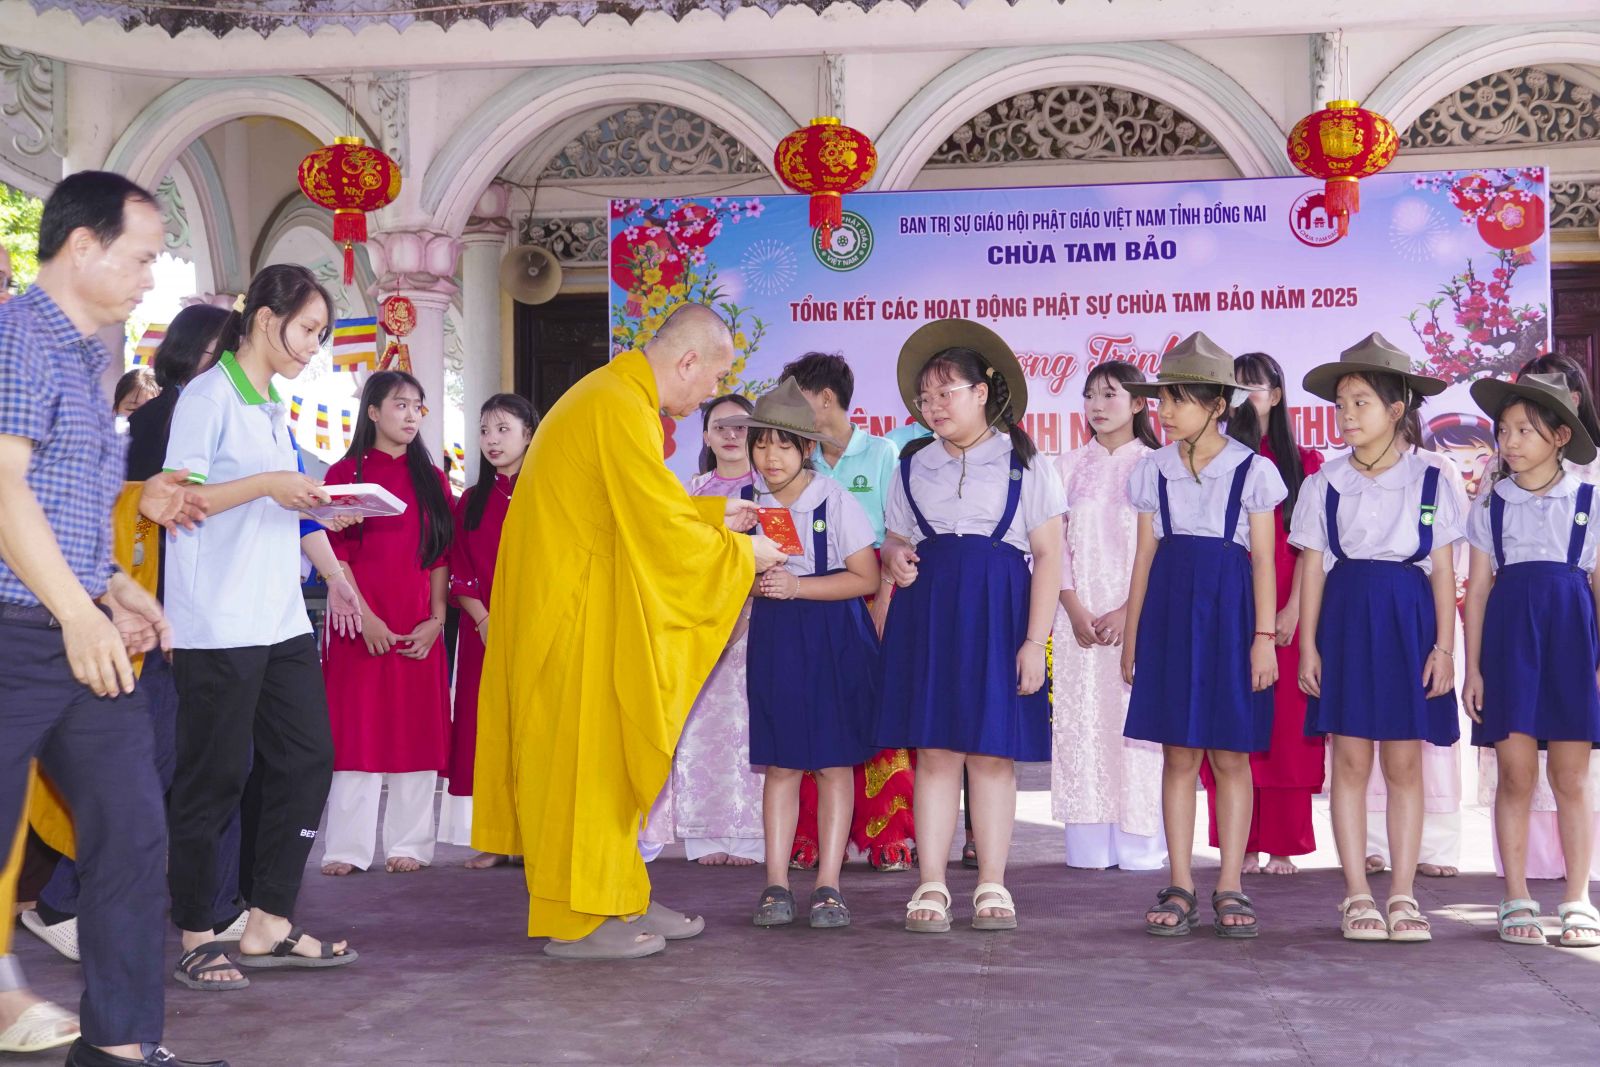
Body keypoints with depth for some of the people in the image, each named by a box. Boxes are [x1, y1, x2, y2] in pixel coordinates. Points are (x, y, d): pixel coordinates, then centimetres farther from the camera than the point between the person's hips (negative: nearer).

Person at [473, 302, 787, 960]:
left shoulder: (617, 395, 13)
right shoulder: (621, 410, -20)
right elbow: (664, 530, -20)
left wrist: (714, 514, 18)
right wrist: (744, 553, -7)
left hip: (584, 605, 10)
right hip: (572, 612, -10)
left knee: (608, 752, 13)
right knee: (582, 753, -4)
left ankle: (620, 898, 20)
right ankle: (577, 919, 3)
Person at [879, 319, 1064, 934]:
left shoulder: (1024, 464, 4)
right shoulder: (913, 467, 15)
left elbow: (1049, 555, -1)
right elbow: (894, 539, 22)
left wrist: (1035, 640, -9)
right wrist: (895, 556, -4)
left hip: (997, 613, -3)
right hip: (927, 611, 3)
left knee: (993, 752, 0)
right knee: (934, 751, 0)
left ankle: (992, 885, 8)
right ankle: (931, 886, 4)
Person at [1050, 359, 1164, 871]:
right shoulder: (1069, 467, 12)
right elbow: (1055, 544, 6)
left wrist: (1128, 612, -13)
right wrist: (1075, 609, -7)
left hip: (1139, 615, -3)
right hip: (1081, 617, 3)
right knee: (1081, 723, 0)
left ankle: (1140, 843, 1)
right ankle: (1089, 844, 5)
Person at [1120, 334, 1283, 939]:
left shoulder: (1252, 470, 1)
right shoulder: (1154, 471, 9)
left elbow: (1263, 559, 0)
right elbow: (1145, 556, 11)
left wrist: (1263, 636, -6)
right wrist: (1131, 635, 9)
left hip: (1228, 609, -2)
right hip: (1170, 611, 2)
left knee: (1230, 755, 1)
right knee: (1178, 754, 2)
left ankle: (1230, 888, 9)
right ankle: (1181, 888, 8)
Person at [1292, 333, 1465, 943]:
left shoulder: (1431, 481, 3)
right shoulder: (1325, 483, 5)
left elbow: (1443, 570, 3)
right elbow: (1312, 567, 5)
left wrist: (1444, 646, -2)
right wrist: (1308, 644, 0)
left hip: (1408, 619, -1)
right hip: (1346, 618, 1)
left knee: (1404, 762, 2)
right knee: (1350, 759, 1)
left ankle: (1402, 895, 9)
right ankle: (1357, 895, 8)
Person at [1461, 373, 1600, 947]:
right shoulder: (1490, 507, 8)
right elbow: (1478, 587, 7)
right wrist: (1473, 667, 3)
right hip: (1509, 635, 0)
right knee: (1516, 775, 0)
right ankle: (1517, 900, 9)